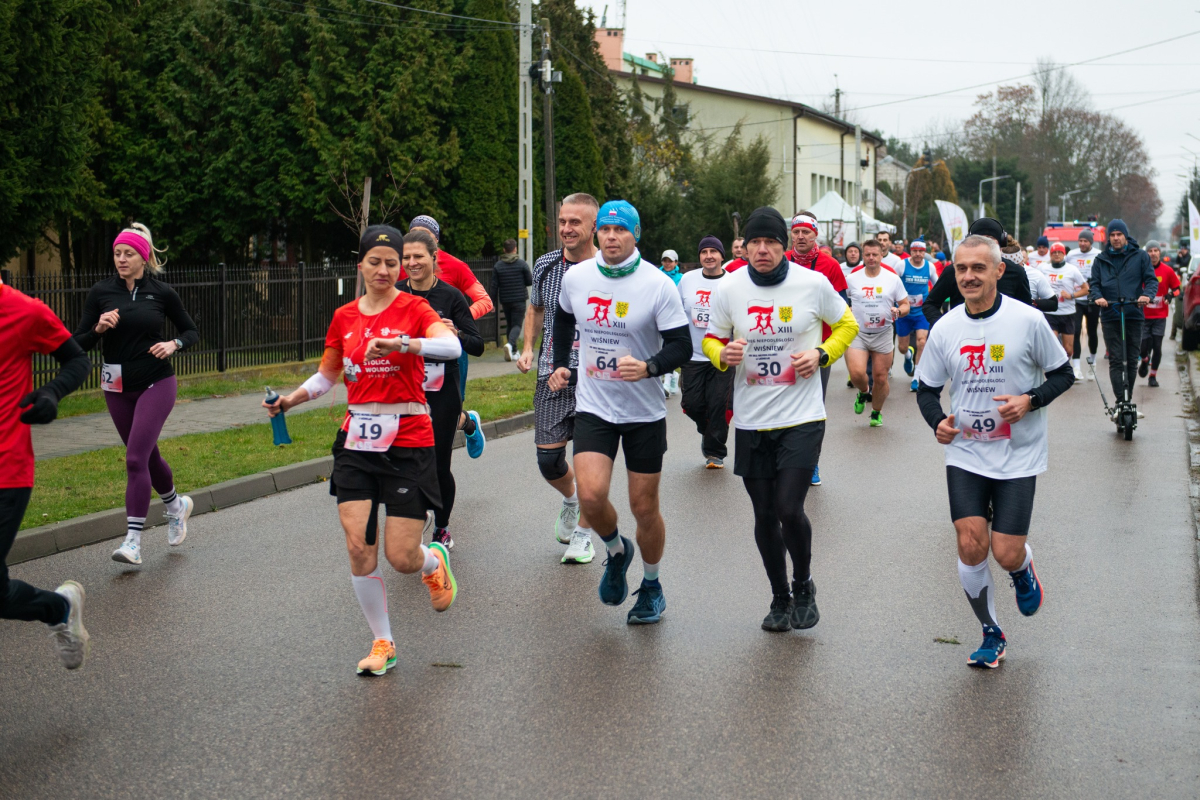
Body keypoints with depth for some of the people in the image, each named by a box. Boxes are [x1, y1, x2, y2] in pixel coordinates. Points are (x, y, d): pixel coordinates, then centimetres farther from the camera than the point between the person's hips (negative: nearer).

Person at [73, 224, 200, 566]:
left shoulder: (161, 293, -3)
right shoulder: (101, 293, 0)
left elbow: (191, 331, 9)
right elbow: (79, 343, 1)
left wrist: (173, 344, -11)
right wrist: (99, 328, -18)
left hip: (156, 383, -3)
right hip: (117, 387, 4)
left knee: (136, 458, -15)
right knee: (147, 455, 17)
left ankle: (133, 540, -12)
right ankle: (176, 505, 45)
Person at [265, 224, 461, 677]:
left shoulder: (414, 309, -5)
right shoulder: (344, 318, 9)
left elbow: (452, 346, -25)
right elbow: (327, 376, 22)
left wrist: (402, 344, -39)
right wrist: (290, 401, 5)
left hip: (408, 442, -4)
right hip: (357, 441, 4)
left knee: (401, 557, -6)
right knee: (358, 547, -7)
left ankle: (435, 560, 32)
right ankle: (382, 643, 11)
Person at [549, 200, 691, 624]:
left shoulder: (658, 285, -12)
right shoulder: (576, 278, 0)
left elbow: (681, 346, -13)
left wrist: (648, 367, -30)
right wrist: (559, 364, 16)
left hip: (645, 412, -2)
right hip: (593, 407, 2)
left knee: (644, 507, 5)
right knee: (591, 495, -16)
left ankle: (651, 586, 29)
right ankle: (617, 551, 17)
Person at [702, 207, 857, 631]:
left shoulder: (813, 283, -6)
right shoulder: (729, 288, -2)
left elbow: (846, 325, 9)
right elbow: (712, 339, 10)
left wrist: (821, 354, -8)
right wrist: (723, 354, -13)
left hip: (802, 419, -2)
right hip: (751, 421, 3)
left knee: (790, 510, -13)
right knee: (765, 516, 9)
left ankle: (804, 586, 15)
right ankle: (780, 598, 29)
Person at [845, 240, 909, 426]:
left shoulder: (893, 279, 2)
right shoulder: (852, 278, 3)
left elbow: (906, 304, 7)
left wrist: (899, 311, -15)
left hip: (883, 335, 1)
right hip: (857, 333, -1)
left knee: (881, 379, 5)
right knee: (856, 373, -20)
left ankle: (876, 413, 30)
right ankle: (864, 392, 16)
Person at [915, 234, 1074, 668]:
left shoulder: (1028, 320, -9)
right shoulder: (945, 329, -1)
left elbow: (1063, 374, 1)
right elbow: (927, 388, 11)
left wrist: (1030, 400, -17)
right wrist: (937, 421, -10)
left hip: (1019, 456, -2)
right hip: (965, 454, 2)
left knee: (1007, 554, -6)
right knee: (971, 547, -8)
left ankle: (1024, 570, 34)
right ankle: (991, 633, 14)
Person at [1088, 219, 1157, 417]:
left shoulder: (1140, 256, 7)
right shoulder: (1101, 259, 12)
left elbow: (1152, 280, 4)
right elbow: (1094, 283, 9)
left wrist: (1147, 294, -17)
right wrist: (1097, 296, -13)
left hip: (1134, 315, 0)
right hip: (1110, 316, 0)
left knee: (1132, 360, 6)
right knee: (1116, 361, -7)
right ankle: (1120, 402, -10)